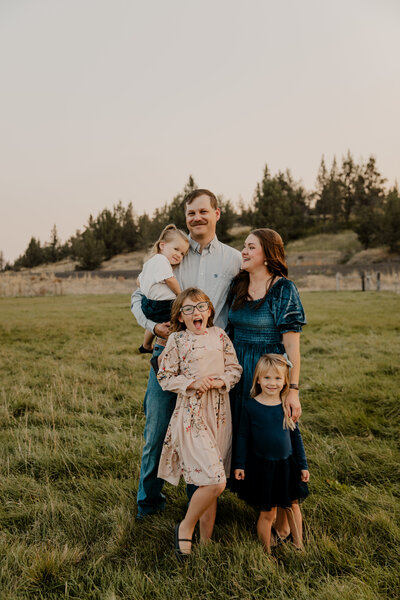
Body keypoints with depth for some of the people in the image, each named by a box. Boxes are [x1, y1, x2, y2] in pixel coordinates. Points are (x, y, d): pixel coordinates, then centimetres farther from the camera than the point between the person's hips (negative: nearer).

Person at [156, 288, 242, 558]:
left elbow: (235, 368, 10)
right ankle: (186, 527, 14)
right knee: (215, 481, -12)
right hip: (192, 414, -4)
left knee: (211, 481, 12)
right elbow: (165, 378, -2)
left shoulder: (219, 335, 6)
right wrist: (193, 383, -16)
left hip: (219, 413, 4)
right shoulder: (177, 340, -4)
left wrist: (220, 381, -10)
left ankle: (205, 538, 29)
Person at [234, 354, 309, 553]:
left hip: (287, 465, 3)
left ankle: (298, 546, 39)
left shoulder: (288, 406, -3)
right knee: (267, 513, 6)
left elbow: (296, 436, 6)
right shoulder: (250, 406, -10)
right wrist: (240, 464, -3)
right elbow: (243, 437, -3)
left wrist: (303, 465, 8)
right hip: (262, 467, -3)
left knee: (292, 506, 19)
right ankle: (267, 553, 26)